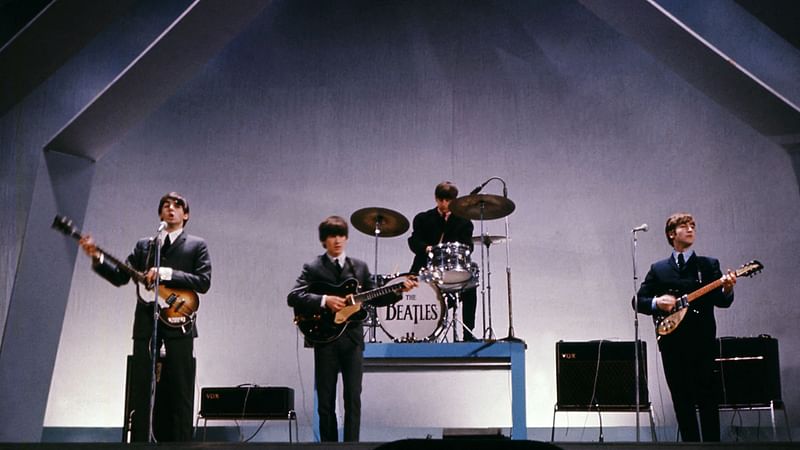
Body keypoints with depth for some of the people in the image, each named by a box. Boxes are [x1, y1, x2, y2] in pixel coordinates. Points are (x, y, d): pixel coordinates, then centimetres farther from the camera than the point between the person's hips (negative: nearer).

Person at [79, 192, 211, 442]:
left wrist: (166, 274, -15)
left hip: (179, 325, -3)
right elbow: (120, 276, 10)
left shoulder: (196, 245, 8)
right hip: (146, 327, 3)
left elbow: (204, 282, -6)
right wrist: (97, 257, -5)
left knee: (179, 395, -2)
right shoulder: (143, 245, 18)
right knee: (140, 393, 1)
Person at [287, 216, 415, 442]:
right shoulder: (313, 268, 1)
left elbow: (375, 297, 11)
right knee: (326, 400, 5)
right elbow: (293, 297, -10)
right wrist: (324, 300, -20)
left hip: (352, 339, 2)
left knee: (353, 399, 0)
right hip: (325, 339, -1)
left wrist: (398, 291, -4)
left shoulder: (360, 267, 10)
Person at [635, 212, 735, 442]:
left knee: (706, 399, -3)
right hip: (672, 343, 2)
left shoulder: (709, 265, 7)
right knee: (682, 401, 6)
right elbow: (638, 301, 9)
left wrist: (727, 289, -25)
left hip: (702, 343, -2)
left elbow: (722, 302, -3)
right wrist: (656, 302, -12)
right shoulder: (658, 270, 11)